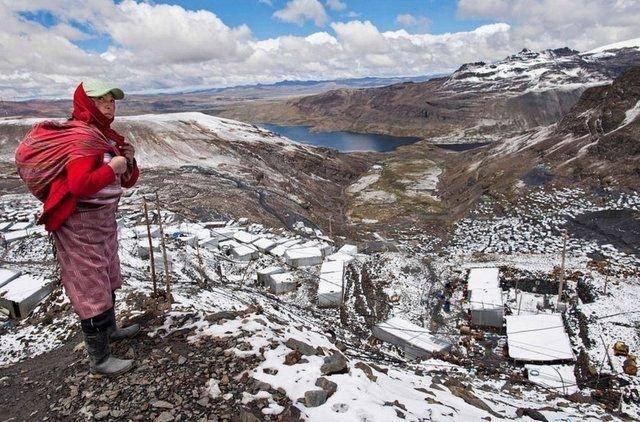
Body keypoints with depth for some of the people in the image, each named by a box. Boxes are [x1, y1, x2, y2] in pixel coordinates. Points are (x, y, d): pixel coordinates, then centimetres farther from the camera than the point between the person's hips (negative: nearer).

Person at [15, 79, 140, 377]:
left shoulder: (105, 136, 9)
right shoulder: (83, 137, -20)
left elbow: (127, 181, 11)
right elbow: (79, 185, -33)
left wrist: (128, 161, -8)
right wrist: (112, 166, -22)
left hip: (103, 220, 10)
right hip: (80, 226, -10)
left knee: (107, 280, 23)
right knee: (92, 289, -1)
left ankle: (109, 329, 43)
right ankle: (99, 359, 12)